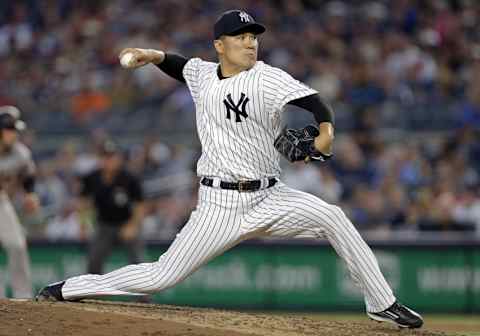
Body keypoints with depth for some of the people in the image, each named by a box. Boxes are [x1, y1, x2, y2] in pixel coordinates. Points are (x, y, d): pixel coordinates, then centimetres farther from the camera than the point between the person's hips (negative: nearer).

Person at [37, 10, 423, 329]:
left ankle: (381, 303, -14)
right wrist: (152, 55, 10)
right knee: (161, 277, -3)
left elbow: (314, 101, -20)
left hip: (269, 199, -1)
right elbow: (180, 65, 29)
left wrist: (326, 131, -41)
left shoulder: (267, 78, -6)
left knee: (331, 216, -24)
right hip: (219, 205, 1)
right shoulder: (202, 74, 5)